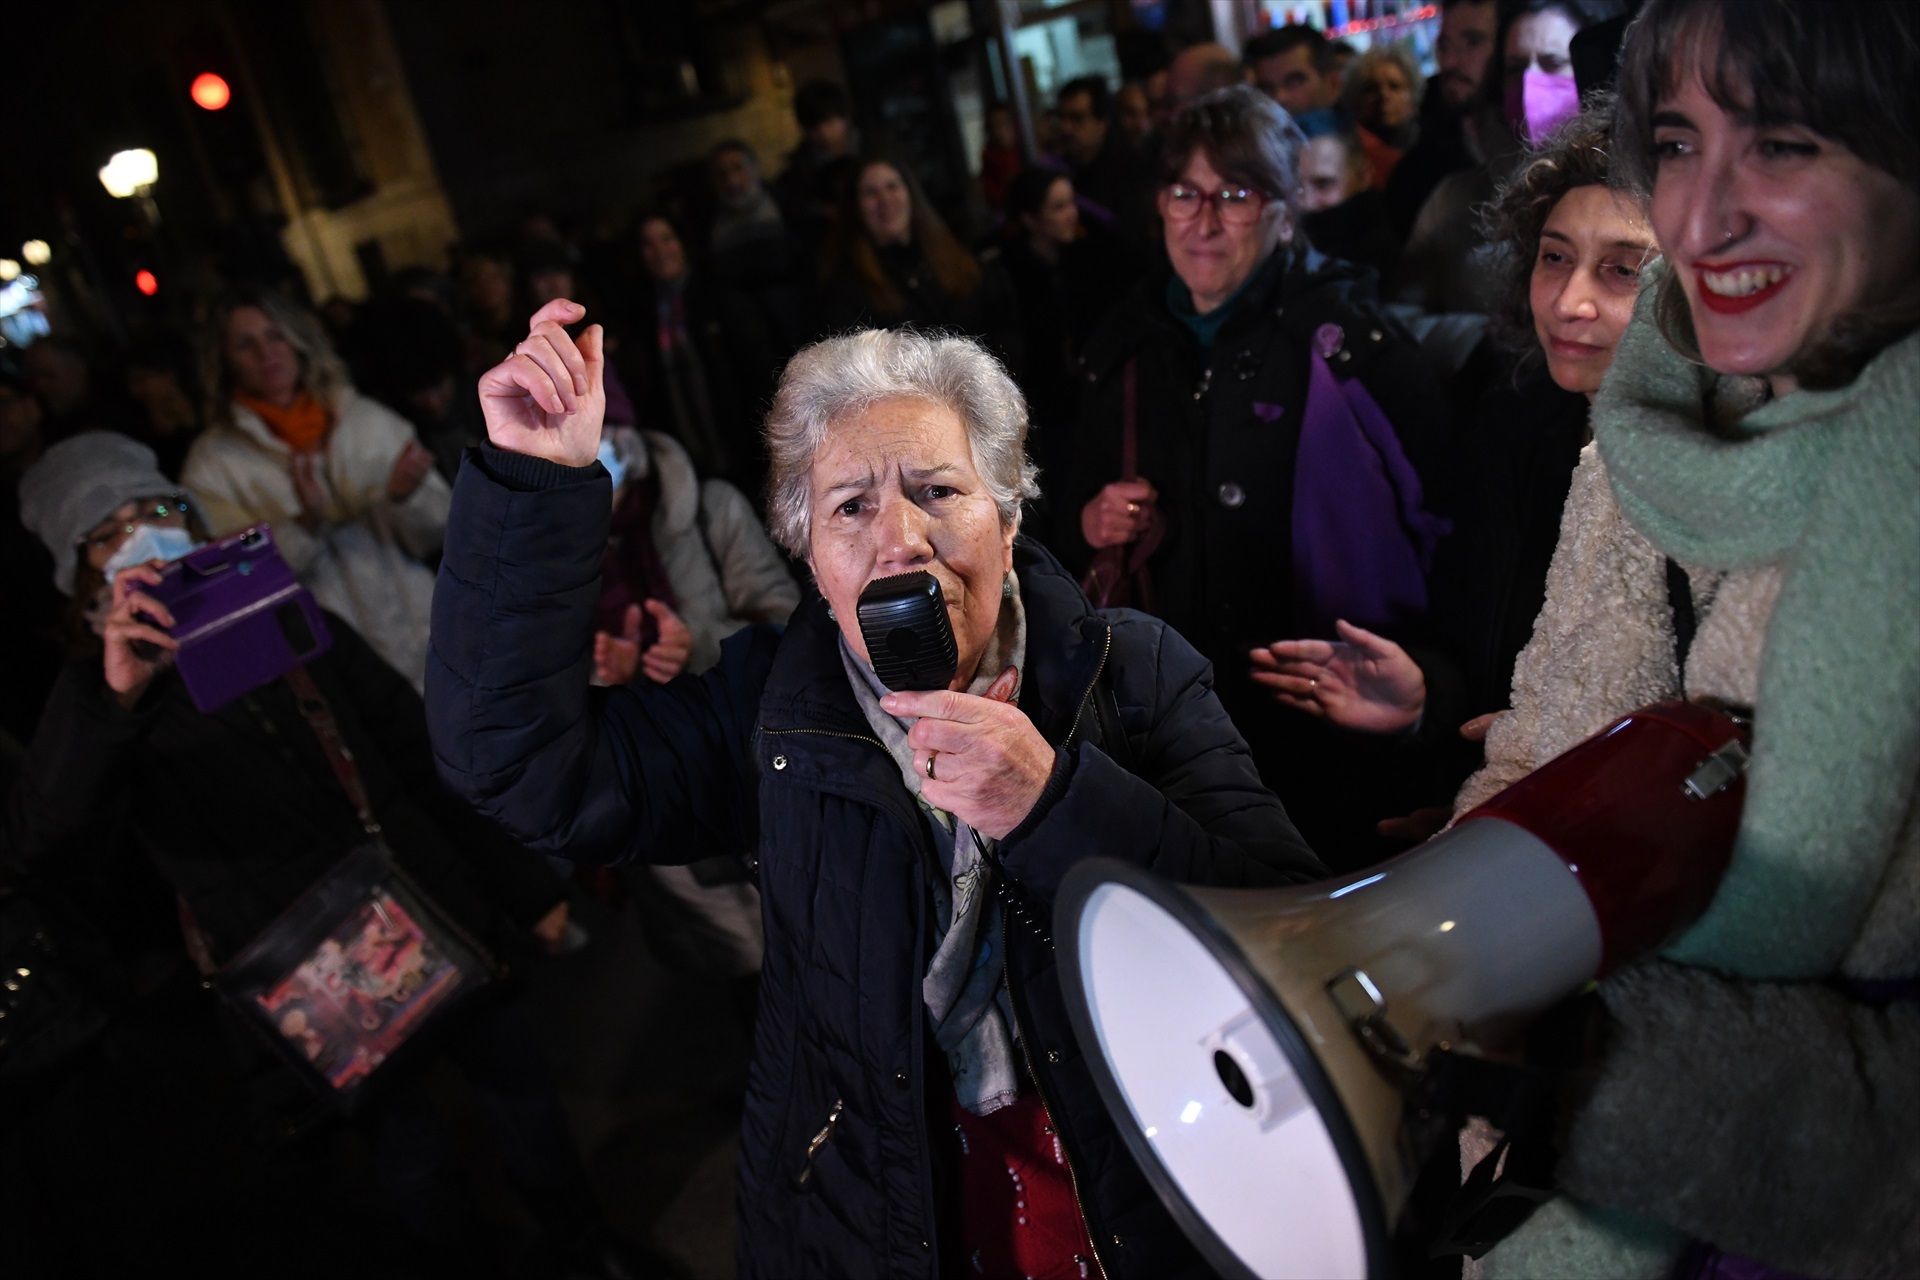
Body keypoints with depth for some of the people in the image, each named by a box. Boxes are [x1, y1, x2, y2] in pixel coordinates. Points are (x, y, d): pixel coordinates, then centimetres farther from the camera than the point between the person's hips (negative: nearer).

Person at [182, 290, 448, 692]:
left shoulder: (369, 418, 6)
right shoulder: (213, 461, 1)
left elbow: (434, 537, 6)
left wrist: (404, 496, -14)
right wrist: (306, 525, -21)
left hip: (424, 642, 2)